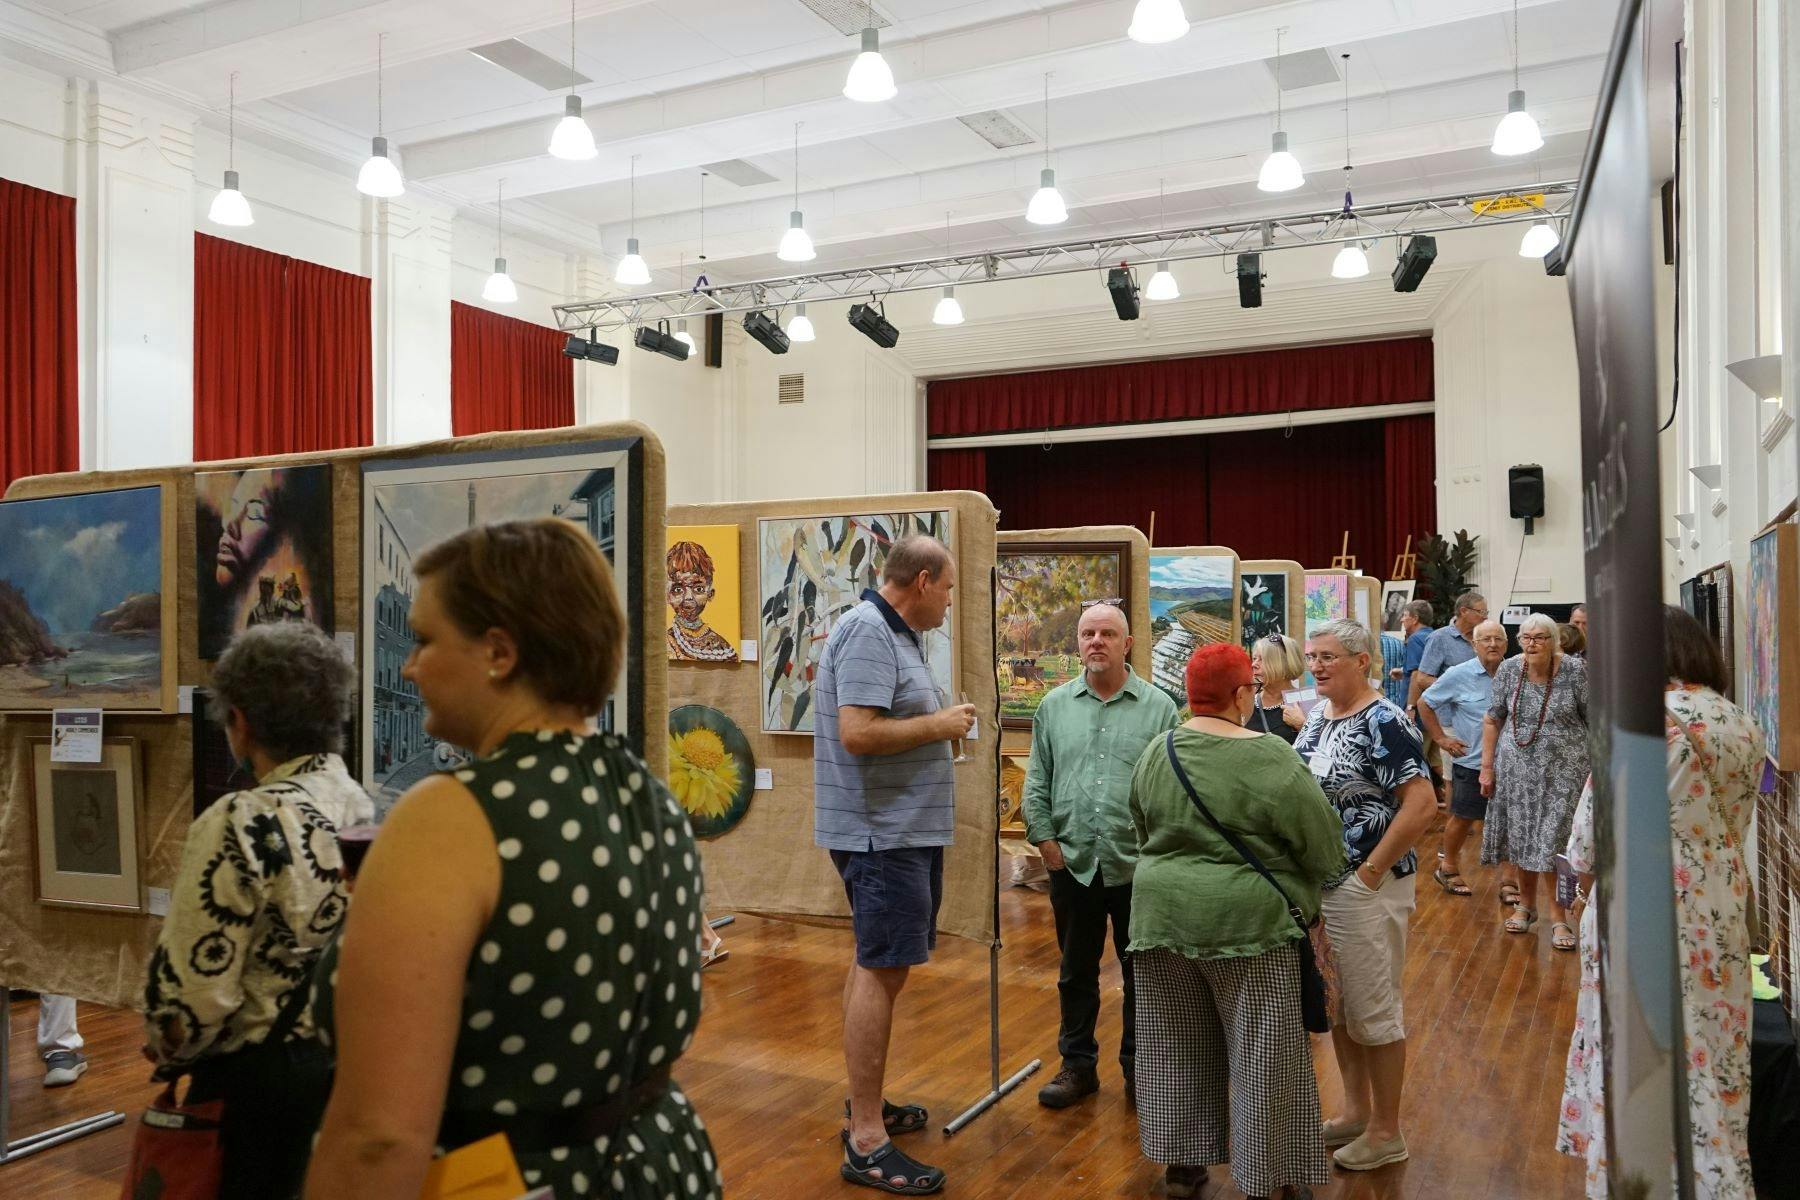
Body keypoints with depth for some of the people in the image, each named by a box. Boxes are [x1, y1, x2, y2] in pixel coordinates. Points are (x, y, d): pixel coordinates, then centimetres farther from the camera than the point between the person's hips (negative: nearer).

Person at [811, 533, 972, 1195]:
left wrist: (939, 722, 11)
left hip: (899, 828, 11)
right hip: (883, 832, -11)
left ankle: (865, 1103, 30)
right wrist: (939, 724, -16)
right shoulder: (868, 631, -17)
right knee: (882, 971, -7)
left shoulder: (893, 632, 14)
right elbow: (857, 733, -26)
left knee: (876, 966, 17)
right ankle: (866, 1142, -1)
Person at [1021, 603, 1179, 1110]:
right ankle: (1077, 1065, 28)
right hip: (1071, 864, 2)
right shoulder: (1055, 706, 7)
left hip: (1137, 865, -2)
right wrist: (1044, 838, 0)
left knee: (1142, 973, 10)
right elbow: (1037, 782, 8)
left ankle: (1138, 1068, 26)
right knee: (1076, 973, 14)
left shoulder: (1159, 707, 0)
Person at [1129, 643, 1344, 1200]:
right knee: (1263, 1056, 7)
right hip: (1248, 922, -5)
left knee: (1177, 1047, 16)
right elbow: (1322, 842, -8)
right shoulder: (1268, 758, -15)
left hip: (1163, 916, 5)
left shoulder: (1154, 754, 2)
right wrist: (1321, 874, 12)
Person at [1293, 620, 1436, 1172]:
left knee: (1373, 1009, 4)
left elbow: (1421, 804, -23)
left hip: (1364, 886, -8)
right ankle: (1355, 1111, 33)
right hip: (1316, 882, 8)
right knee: (1335, 1003, 18)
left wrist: (1372, 870, -20)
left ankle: (1386, 1132, 19)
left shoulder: (1384, 723, -17)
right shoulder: (1317, 717, 7)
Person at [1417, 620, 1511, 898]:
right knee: (1463, 818, 10)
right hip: (1471, 762, -2)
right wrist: (1441, 739, -3)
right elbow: (1425, 703, 0)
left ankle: (1510, 878, 20)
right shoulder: (1459, 675, -9)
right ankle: (1448, 868, 29)